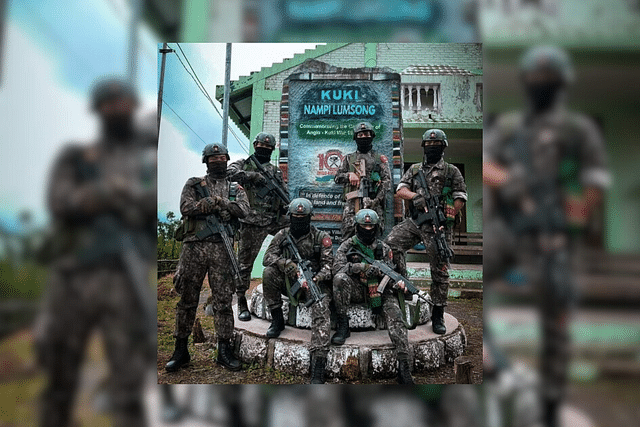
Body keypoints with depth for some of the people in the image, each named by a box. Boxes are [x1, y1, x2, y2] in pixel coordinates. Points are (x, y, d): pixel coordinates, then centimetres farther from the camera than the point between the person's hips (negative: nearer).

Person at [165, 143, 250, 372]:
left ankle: (224, 351, 9)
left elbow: (243, 209, -3)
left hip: (221, 248, 0)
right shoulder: (193, 184, 13)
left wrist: (215, 201, -9)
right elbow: (186, 207, -5)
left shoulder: (235, 188, 17)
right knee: (187, 299, 5)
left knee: (223, 300, 1)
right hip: (194, 246, 0)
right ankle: (181, 350, 17)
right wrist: (222, 205, -10)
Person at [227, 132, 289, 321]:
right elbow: (230, 172, -13)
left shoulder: (276, 171, 19)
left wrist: (286, 205, -3)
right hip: (252, 222, -4)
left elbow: (284, 193, 19)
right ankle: (241, 302, 12)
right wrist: (255, 175, -19)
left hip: (275, 220, 4)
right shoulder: (243, 164, 8)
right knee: (245, 261, 0)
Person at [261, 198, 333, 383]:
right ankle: (277, 319, -7)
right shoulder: (282, 235, 6)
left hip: (315, 283, -3)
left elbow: (328, 264, -6)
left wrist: (317, 278, -27)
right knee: (269, 272, -23)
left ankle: (317, 371, -32)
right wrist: (287, 264, -23)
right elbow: (267, 258, -3)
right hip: (290, 284, 3)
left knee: (320, 313, -28)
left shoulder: (321, 237, -1)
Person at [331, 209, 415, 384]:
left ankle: (404, 368, -26)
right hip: (356, 290, -1)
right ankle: (343, 325, -19)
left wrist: (398, 282, -17)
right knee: (340, 278, -31)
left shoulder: (384, 248, 9)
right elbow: (337, 267, -11)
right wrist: (363, 266, -22)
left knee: (395, 316, -24)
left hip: (379, 291, 1)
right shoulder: (348, 245, 3)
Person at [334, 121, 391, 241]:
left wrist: (377, 199, -9)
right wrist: (349, 175, -5)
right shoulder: (349, 158, 22)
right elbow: (337, 178, 17)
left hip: (373, 202, -1)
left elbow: (387, 181, 6)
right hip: (352, 201, 1)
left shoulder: (380, 158, 16)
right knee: (348, 234, -8)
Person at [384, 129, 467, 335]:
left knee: (439, 270, 0)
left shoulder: (452, 171, 6)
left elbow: (460, 198, 2)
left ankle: (438, 315, 11)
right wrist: (416, 196, -14)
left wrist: (446, 219, -10)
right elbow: (400, 190, 6)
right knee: (390, 244, -17)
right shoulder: (414, 170, 16)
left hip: (438, 226, -3)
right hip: (415, 221, 3)